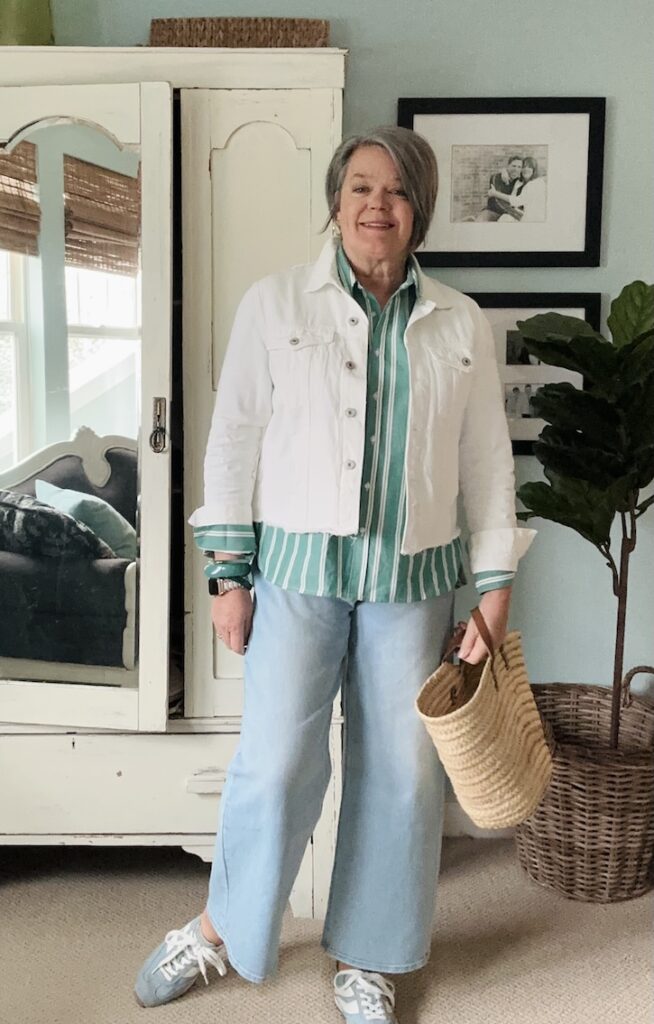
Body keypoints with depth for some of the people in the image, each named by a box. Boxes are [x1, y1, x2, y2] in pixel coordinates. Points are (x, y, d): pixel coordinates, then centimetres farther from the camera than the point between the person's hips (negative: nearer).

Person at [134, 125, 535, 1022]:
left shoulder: (462, 325, 5)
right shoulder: (275, 304, 0)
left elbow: (487, 462, 7)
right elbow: (233, 442, -1)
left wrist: (496, 589, 3)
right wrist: (228, 575, -4)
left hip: (412, 578, 3)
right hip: (299, 567, -2)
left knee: (402, 771, 8)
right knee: (279, 762, -2)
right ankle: (220, 929, 25)